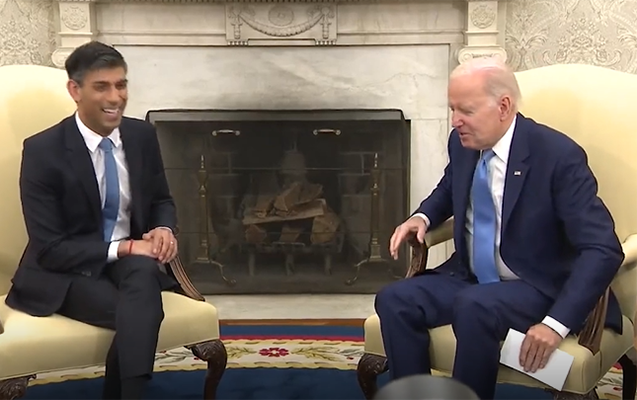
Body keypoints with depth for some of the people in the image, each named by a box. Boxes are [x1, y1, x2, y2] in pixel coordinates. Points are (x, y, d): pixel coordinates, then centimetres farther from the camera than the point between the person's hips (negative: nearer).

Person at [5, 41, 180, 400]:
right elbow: (49, 248, -15)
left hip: (132, 258, 4)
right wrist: (123, 247, -23)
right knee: (137, 316, -33)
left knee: (144, 273, -33)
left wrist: (164, 230, -10)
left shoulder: (142, 135, 1)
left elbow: (162, 200, 15)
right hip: (64, 272, -4)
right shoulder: (42, 150, -14)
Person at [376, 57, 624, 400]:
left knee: (474, 307, -36)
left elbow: (603, 250, -22)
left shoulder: (559, 155, -18)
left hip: (535, 289, -6)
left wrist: (557, 323, -32)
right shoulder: (462, 143, 0)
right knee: (393, 300, -18)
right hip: (467, 278, 6)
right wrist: (422, 217, 0)